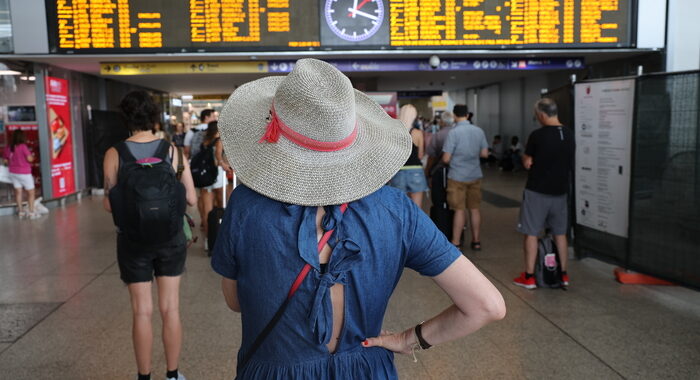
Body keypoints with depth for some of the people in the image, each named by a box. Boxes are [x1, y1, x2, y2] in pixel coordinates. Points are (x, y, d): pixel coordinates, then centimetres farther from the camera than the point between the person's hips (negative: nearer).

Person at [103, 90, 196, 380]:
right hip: (170, 238, 1)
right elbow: (191, 199, -4)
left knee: (142, 312, 10)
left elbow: (109, 205, -8)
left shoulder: (115, 154, -9)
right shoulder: (172, 151, -7)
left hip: (133, 240, -1)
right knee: (170, 309, 12)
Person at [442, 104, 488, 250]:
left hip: (457, 176, -4)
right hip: (475, 175, 4)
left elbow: (446, 159, -14)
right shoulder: (479, 131, 0)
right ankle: (476, 241, 21)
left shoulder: (454, 132, -15)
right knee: (474, 209, 12)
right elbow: (484, 154, 5)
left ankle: (455, 243, 8)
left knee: (459, 210, 1)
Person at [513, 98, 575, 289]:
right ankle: (563, 274, 22)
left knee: (531, 233, 3)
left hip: (537, 191, -6)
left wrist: (526, 158, 9)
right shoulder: (569, 135, 4)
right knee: (560, 233, 15)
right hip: (560, 191, 6)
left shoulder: (537, 135, -16)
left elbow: (527, 163, -10)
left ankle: (529, 277, 6)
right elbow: (570, 162, 13)